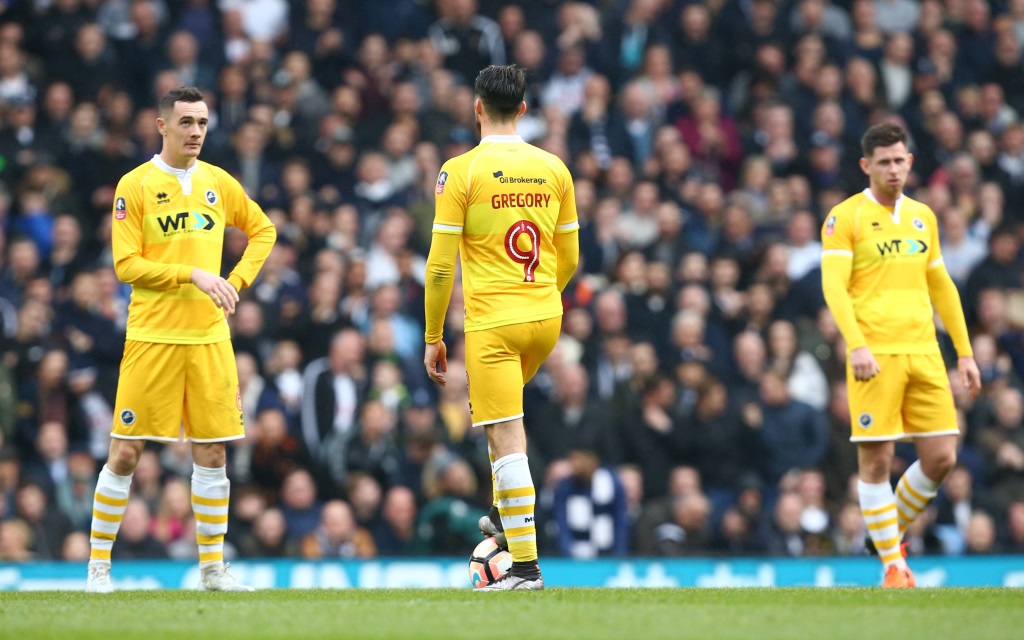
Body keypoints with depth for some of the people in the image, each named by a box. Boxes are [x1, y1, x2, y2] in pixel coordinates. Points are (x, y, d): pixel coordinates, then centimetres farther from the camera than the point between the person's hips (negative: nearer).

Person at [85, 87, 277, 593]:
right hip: (151, 337, -4)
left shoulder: (218, 183, 9)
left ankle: (212, 567, 11)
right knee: (125, 452, -3)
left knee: (212, 452, 4)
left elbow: (262, 230, 22)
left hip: (209, 337, 4)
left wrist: (236, 281, 6)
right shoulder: (135, 185, -4)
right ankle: (99, 564, 7)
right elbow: (126, 265, -9)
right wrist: (194, 275, -16)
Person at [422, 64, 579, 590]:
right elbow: (570, 259, 12)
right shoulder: (553, 168, 6)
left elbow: (440, 264, -8)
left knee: (506, 437, -5)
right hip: (546, 317, 5)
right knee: (494, 406, 31)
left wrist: (433, 337, 1)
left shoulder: (460, 171, -7)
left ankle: (525, 565, -8)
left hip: (493, 322, -5)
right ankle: (503, 512, 29)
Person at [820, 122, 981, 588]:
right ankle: (892, 565, 5)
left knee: (941, 458, -1)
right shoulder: (845, 217, -1)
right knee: (876, 460, -4)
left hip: (924, 353, 5)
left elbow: (941, 287, 23)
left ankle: (893, 534, 22)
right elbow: (833, 286, -9)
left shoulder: (922, 216, 16)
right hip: (875, 356, -5)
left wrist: (965, 352, 18)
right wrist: (857, 345, -22)